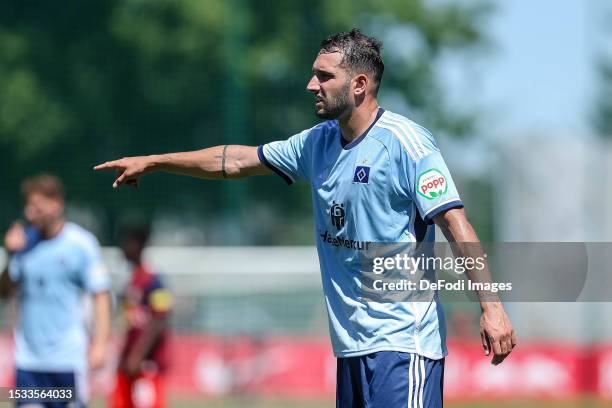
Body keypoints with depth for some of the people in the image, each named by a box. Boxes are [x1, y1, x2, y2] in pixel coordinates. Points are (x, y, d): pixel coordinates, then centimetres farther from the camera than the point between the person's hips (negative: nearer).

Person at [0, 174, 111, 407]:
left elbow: (100, 296, -5)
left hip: (68, 357, -3)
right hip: (28, 357, 3)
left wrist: (99, 344, -13)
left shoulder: (81, 243, -6)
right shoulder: (25, 241, 6)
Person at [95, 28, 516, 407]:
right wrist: (151, 162, 28)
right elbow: (237, 160, 24)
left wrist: (492, 307, -22)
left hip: (402, 341, -8)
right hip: (351, 342, 8)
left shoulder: (407, 143, -11)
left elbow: (457, 226, -15)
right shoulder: (319, 142, 12)